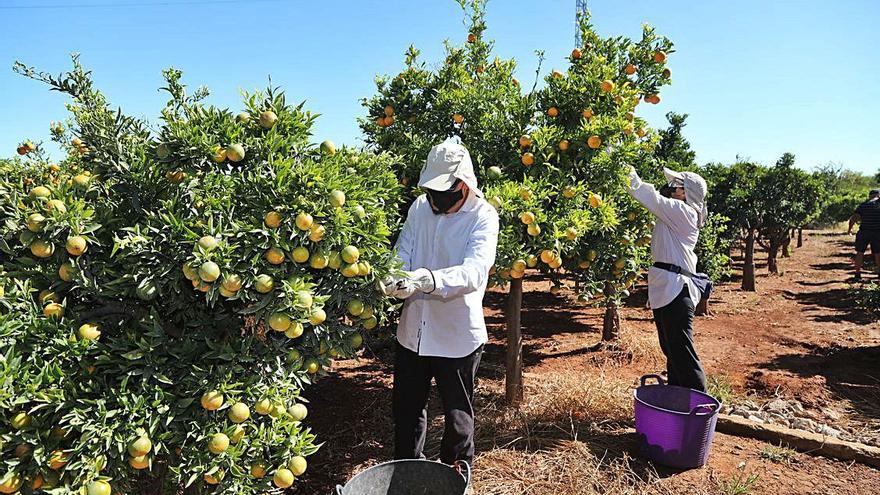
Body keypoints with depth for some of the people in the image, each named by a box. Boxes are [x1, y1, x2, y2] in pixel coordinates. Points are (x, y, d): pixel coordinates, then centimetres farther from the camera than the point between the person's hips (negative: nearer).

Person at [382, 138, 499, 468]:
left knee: (458, 417, 15)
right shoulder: (420, 208, 0)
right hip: (412, 330, 5)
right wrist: (397, 281, -26)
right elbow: (402, 256, -2)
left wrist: (430, 280, -47)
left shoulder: (483, 216, -14)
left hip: (457, 335, -4)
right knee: (406, 410, 20)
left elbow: (475, 271, -29)